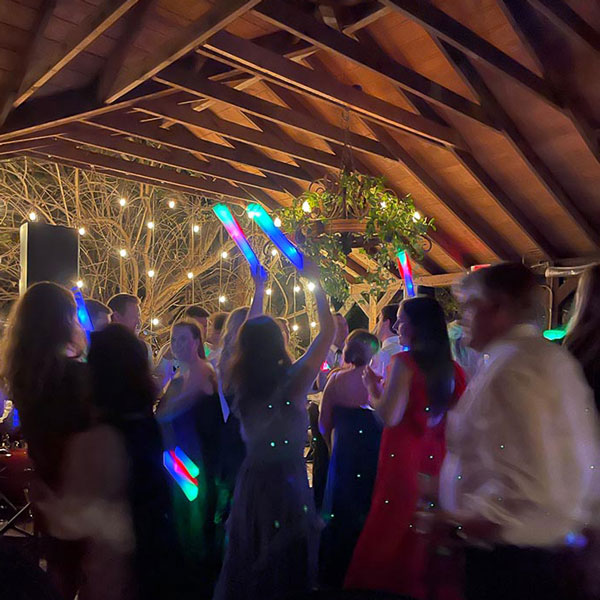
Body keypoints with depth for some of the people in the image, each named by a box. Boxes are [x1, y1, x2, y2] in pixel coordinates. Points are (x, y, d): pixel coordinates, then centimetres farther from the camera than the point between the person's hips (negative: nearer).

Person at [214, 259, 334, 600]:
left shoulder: (243, 382, -6)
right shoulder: (294, 382, -19)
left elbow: (251, 335, 11)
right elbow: (329, 331, -12)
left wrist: (259, 289, 17)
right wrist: (315, 283, -5)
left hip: (251, 483, 5)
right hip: (288, 481, -4)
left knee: (247, 563, 20)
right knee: (287, 567, 13)